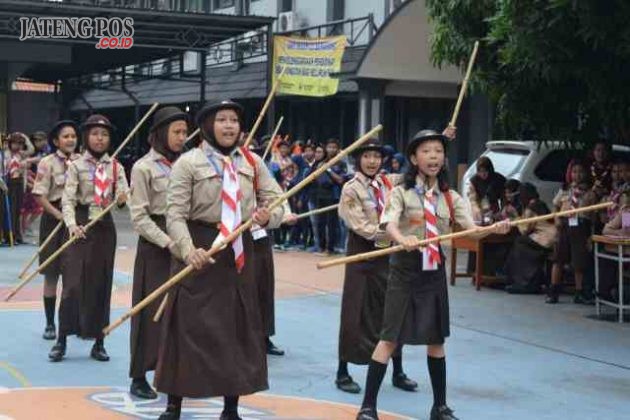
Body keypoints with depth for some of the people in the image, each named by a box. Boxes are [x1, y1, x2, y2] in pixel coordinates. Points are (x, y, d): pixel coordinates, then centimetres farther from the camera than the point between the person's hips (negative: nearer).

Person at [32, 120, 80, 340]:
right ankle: (50, 323, 13)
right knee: (52, 273, 4)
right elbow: (39, 195, -9)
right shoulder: (47, 163, -6)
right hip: (54, 218, -2)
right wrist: (59, 215, -19)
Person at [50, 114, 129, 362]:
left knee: (102, 284, 6)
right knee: (73, 284, -7)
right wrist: (72, 225, -26)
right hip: (81, 227, -3)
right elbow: (67, 200, -9)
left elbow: (123, 193, -4)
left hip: (105, 228, 3)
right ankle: (61, 341, 3)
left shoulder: (115, 167, 7)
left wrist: (122, 198, -29)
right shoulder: (76, 166, -1)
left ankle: (98, 343, 14)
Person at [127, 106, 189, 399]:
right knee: (151, 310, -1)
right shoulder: (143, 167, -7)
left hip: (182, 242, 5)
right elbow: (139, 217, -11)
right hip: (155, 246, -5)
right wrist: (168, 242, -18)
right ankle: (139, 377, 9)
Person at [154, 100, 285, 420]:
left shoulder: (252, 162, 8)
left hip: (240, 252, 5)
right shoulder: (189, 162, -6)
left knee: (238, 329, 9)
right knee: (189, 327, 0)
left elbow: (277, 201, 6)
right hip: (201, 251, -4)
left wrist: (268, 216, -18)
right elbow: (175, 214, -12)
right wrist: (188, 250, -27)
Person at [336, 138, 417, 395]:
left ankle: (398, 372, 20)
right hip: (362, 257, -5)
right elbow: (363, 228, -17)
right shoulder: (351, 189, -9)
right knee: (356, 315, 1)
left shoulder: (390, 183, 5)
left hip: (388, 255, 5)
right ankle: (343, 373, 13)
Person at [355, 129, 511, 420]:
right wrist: (403, 240, -44)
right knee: (390, 338, -5)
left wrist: (494, 228, -26)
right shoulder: (401, 192, -6)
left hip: (434, 270, 4)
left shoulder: (450, 197, 6)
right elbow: (389, 224, -22)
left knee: (436, 338, 12)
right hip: (405, 268, -4)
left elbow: (471, 227, -5)